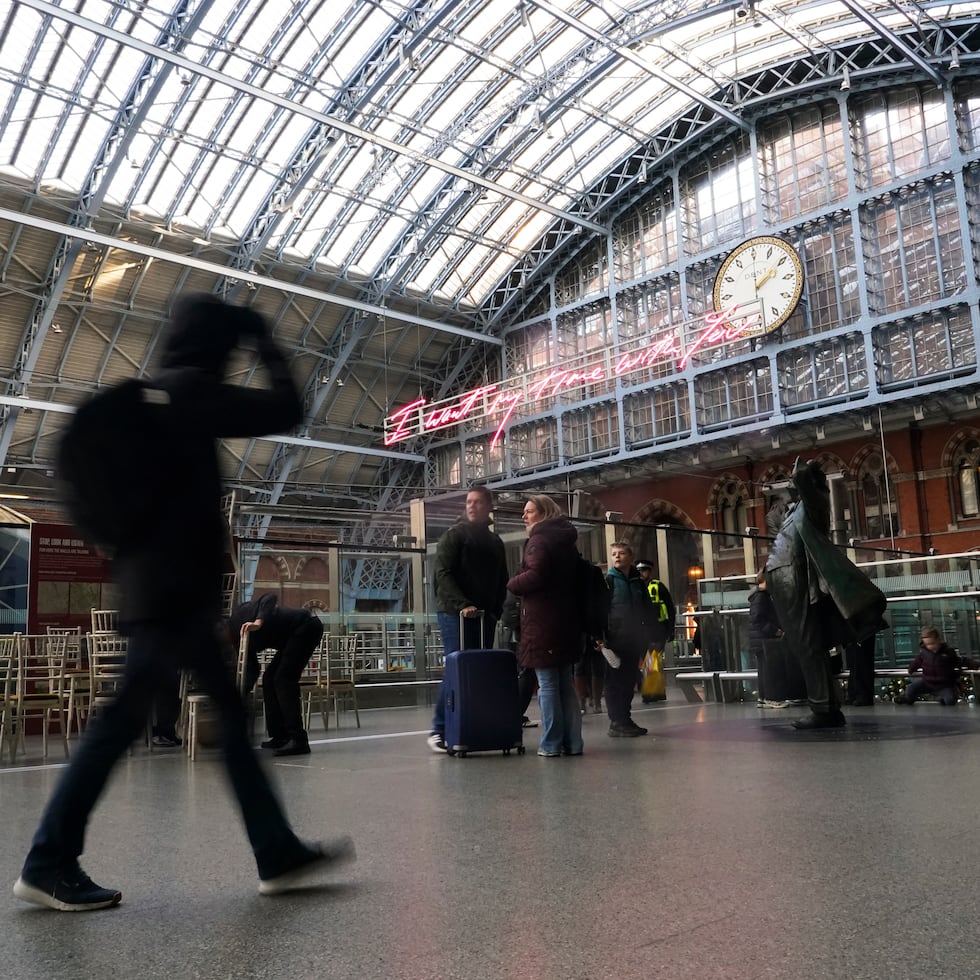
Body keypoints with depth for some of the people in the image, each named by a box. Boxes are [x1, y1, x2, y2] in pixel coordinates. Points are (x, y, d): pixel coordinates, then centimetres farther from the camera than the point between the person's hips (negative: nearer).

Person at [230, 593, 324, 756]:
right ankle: (279, 736, 15)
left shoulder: (239, 616, -11)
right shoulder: (240, 638, 13)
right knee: (269, 679, 9)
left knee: (283, 679, -13)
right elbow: (252, 672, 12)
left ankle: (299, 741, -16)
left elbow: (271, 597, -25)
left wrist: (259, 622, -40)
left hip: (306, 626, -10)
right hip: (294, 635, 10)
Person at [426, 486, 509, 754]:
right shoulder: (454, 535, 0)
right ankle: (439, 730, -1)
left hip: (485, 618, 6)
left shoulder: (495, 542, 17)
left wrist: (495, 610, 6)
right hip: (454, 614, -6)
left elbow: (501, 581, 21)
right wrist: (462, 605, -21)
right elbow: (443, 575, -10)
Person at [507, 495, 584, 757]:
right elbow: (572, 578, 16)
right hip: (567, 620, 8)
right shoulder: (566, 542, 17)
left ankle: (551, 744, 0)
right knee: (566, 684, 12)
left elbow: (535, 576, -21)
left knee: (547, 684, -3)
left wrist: (513, 584, -4)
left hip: (542, 622, -8)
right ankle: (572, 743, 15)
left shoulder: (539, 540, -9)